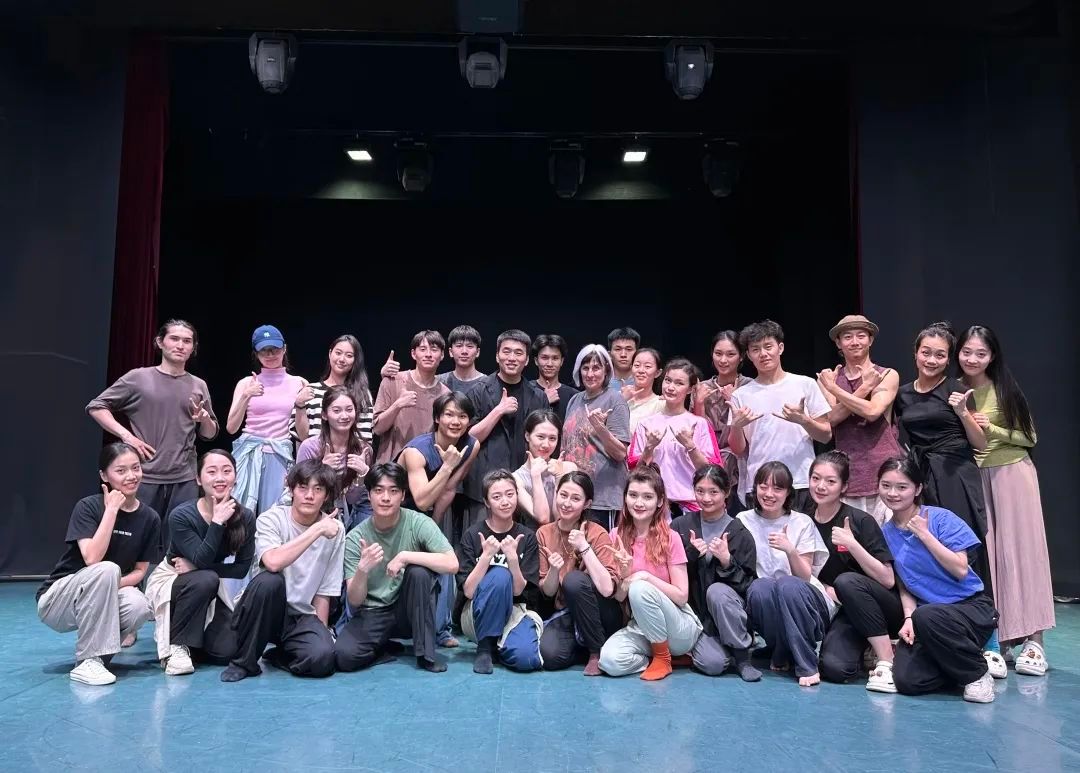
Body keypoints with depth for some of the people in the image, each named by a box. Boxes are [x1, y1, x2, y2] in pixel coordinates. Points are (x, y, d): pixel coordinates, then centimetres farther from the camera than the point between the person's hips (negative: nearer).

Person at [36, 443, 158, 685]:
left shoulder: (149, 518, -3)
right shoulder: (88, 506, -15)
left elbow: (140, 570, 1)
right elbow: (92, 559, -28)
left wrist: (115, 584, -19)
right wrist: (111, 510, -26)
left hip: (102, 603, 3)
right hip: (57, 600, -3)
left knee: (140, 607, -31)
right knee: (106, 570, -34)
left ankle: (96, 649, 1)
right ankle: (87, 661, -24)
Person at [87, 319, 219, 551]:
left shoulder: (198, 386, 10)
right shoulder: (138, 378, 2)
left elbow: (210, 434, 16)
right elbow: (96, 406, 2)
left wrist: (205, 419, -6)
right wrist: (125, 435, -9)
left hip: (184, 480, 2)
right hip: (144, 478, -2)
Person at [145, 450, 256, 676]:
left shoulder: (245, 517, -14)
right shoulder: (181, 515, -24)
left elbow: (242, 568, -12)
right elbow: (202, 560, -31)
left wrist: (194, 567, -19)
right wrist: (218, 522, -37)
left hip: (209, 590, 4)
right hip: (168, 579, -3)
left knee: (227, 651, -14)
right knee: (205, 579, -38)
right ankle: (175, 645, -17)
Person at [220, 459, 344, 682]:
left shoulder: (335, 530, -3)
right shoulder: (271, 519, -10)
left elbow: (325, 591, 3)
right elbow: (273, 562, -32)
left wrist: (321, 633, -2)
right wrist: (317, 530, -28)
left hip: (302, 616, 1)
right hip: (263, 612, -1)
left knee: (322, 657, -29)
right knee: (269, 580, -34)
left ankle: (279, 655, 6)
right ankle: (244, 661, -14)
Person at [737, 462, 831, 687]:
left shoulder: (802, 522, 1)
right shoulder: (743, 521, 4)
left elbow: (805, 576, -4)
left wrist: (790, 550, -22)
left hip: (803, 604, -1)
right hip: (763, 608, 1)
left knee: (787, 584, -34)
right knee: (760, 586, -33)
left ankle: (807, 665, -23)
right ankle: (781, 657, -13)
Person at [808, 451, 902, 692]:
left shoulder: (861, 521, -10)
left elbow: (888, 580, -13)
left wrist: (852, 544, -25)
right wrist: (828, 592, -12)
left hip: (881, 608, -3)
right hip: (836, 611, 3)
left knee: (847, 581, -34)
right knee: (835, 668, -26)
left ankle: (886, 661, -19)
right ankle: (863, 650, 9)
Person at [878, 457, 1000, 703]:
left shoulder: (941, 518, -8)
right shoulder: (886, 533, 5)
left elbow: (961, 570, -16)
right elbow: (903, 585, 8)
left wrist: (924, 534, -19)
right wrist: (909, 619, -9)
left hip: (972, 606, -4)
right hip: (925, 612, 4)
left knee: (926, 616, -39)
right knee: (907, 682, -19)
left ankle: (977, 672, -10)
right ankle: (956, 663, 12)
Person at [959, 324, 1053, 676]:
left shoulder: (1005, 389, -4)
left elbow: (1030, 437, -2)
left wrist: (992, 429, -15)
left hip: (1012, 474, -2)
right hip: (973, 479, 2)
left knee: (1018, 550, -2)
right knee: (981, 554, 2)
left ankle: (1032, 641, 1)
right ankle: (992, 637, 11)